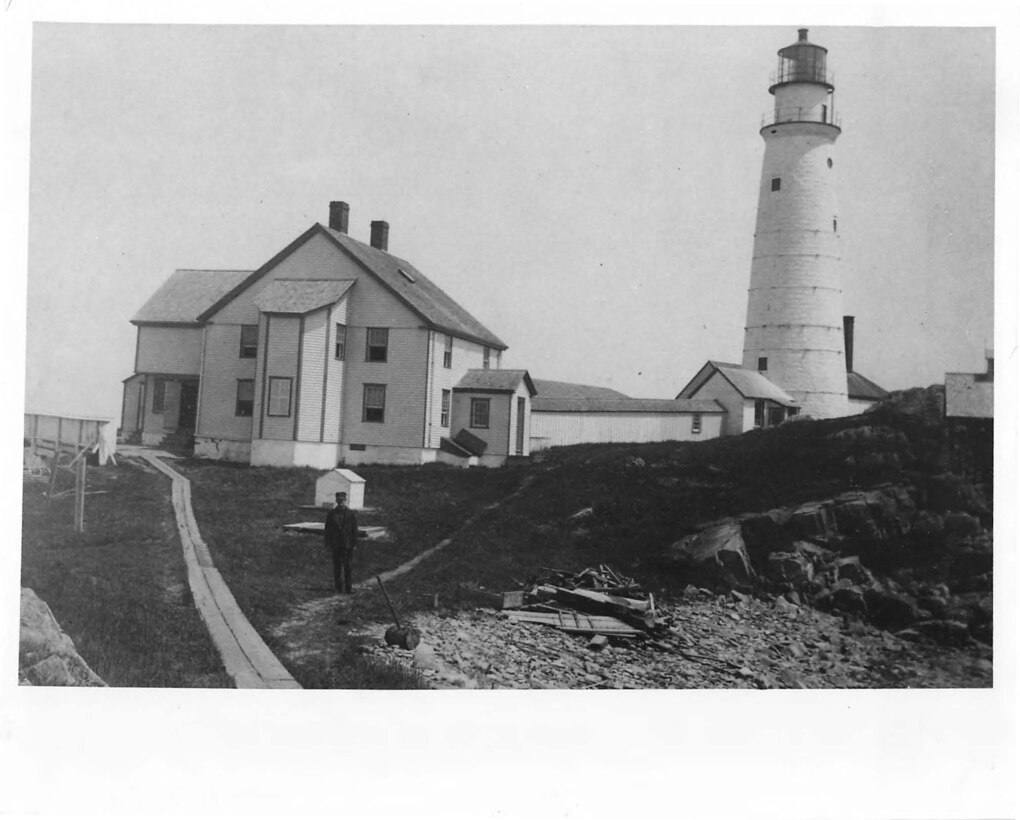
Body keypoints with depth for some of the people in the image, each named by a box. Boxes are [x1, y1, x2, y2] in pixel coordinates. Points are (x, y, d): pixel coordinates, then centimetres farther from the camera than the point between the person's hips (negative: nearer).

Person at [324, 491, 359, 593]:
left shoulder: (351, 514, 0)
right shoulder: (331, 514, 3)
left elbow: (355, 530, 1)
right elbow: (328, 530, 3)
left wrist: (355, 544, -3)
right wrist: (328, 544, -1)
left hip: (348, 544, -1)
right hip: (336, 544, 1)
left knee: (347, 566, 1)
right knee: (337, 566, 3)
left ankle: (348, 587, 6)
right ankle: (339, 587, 9)